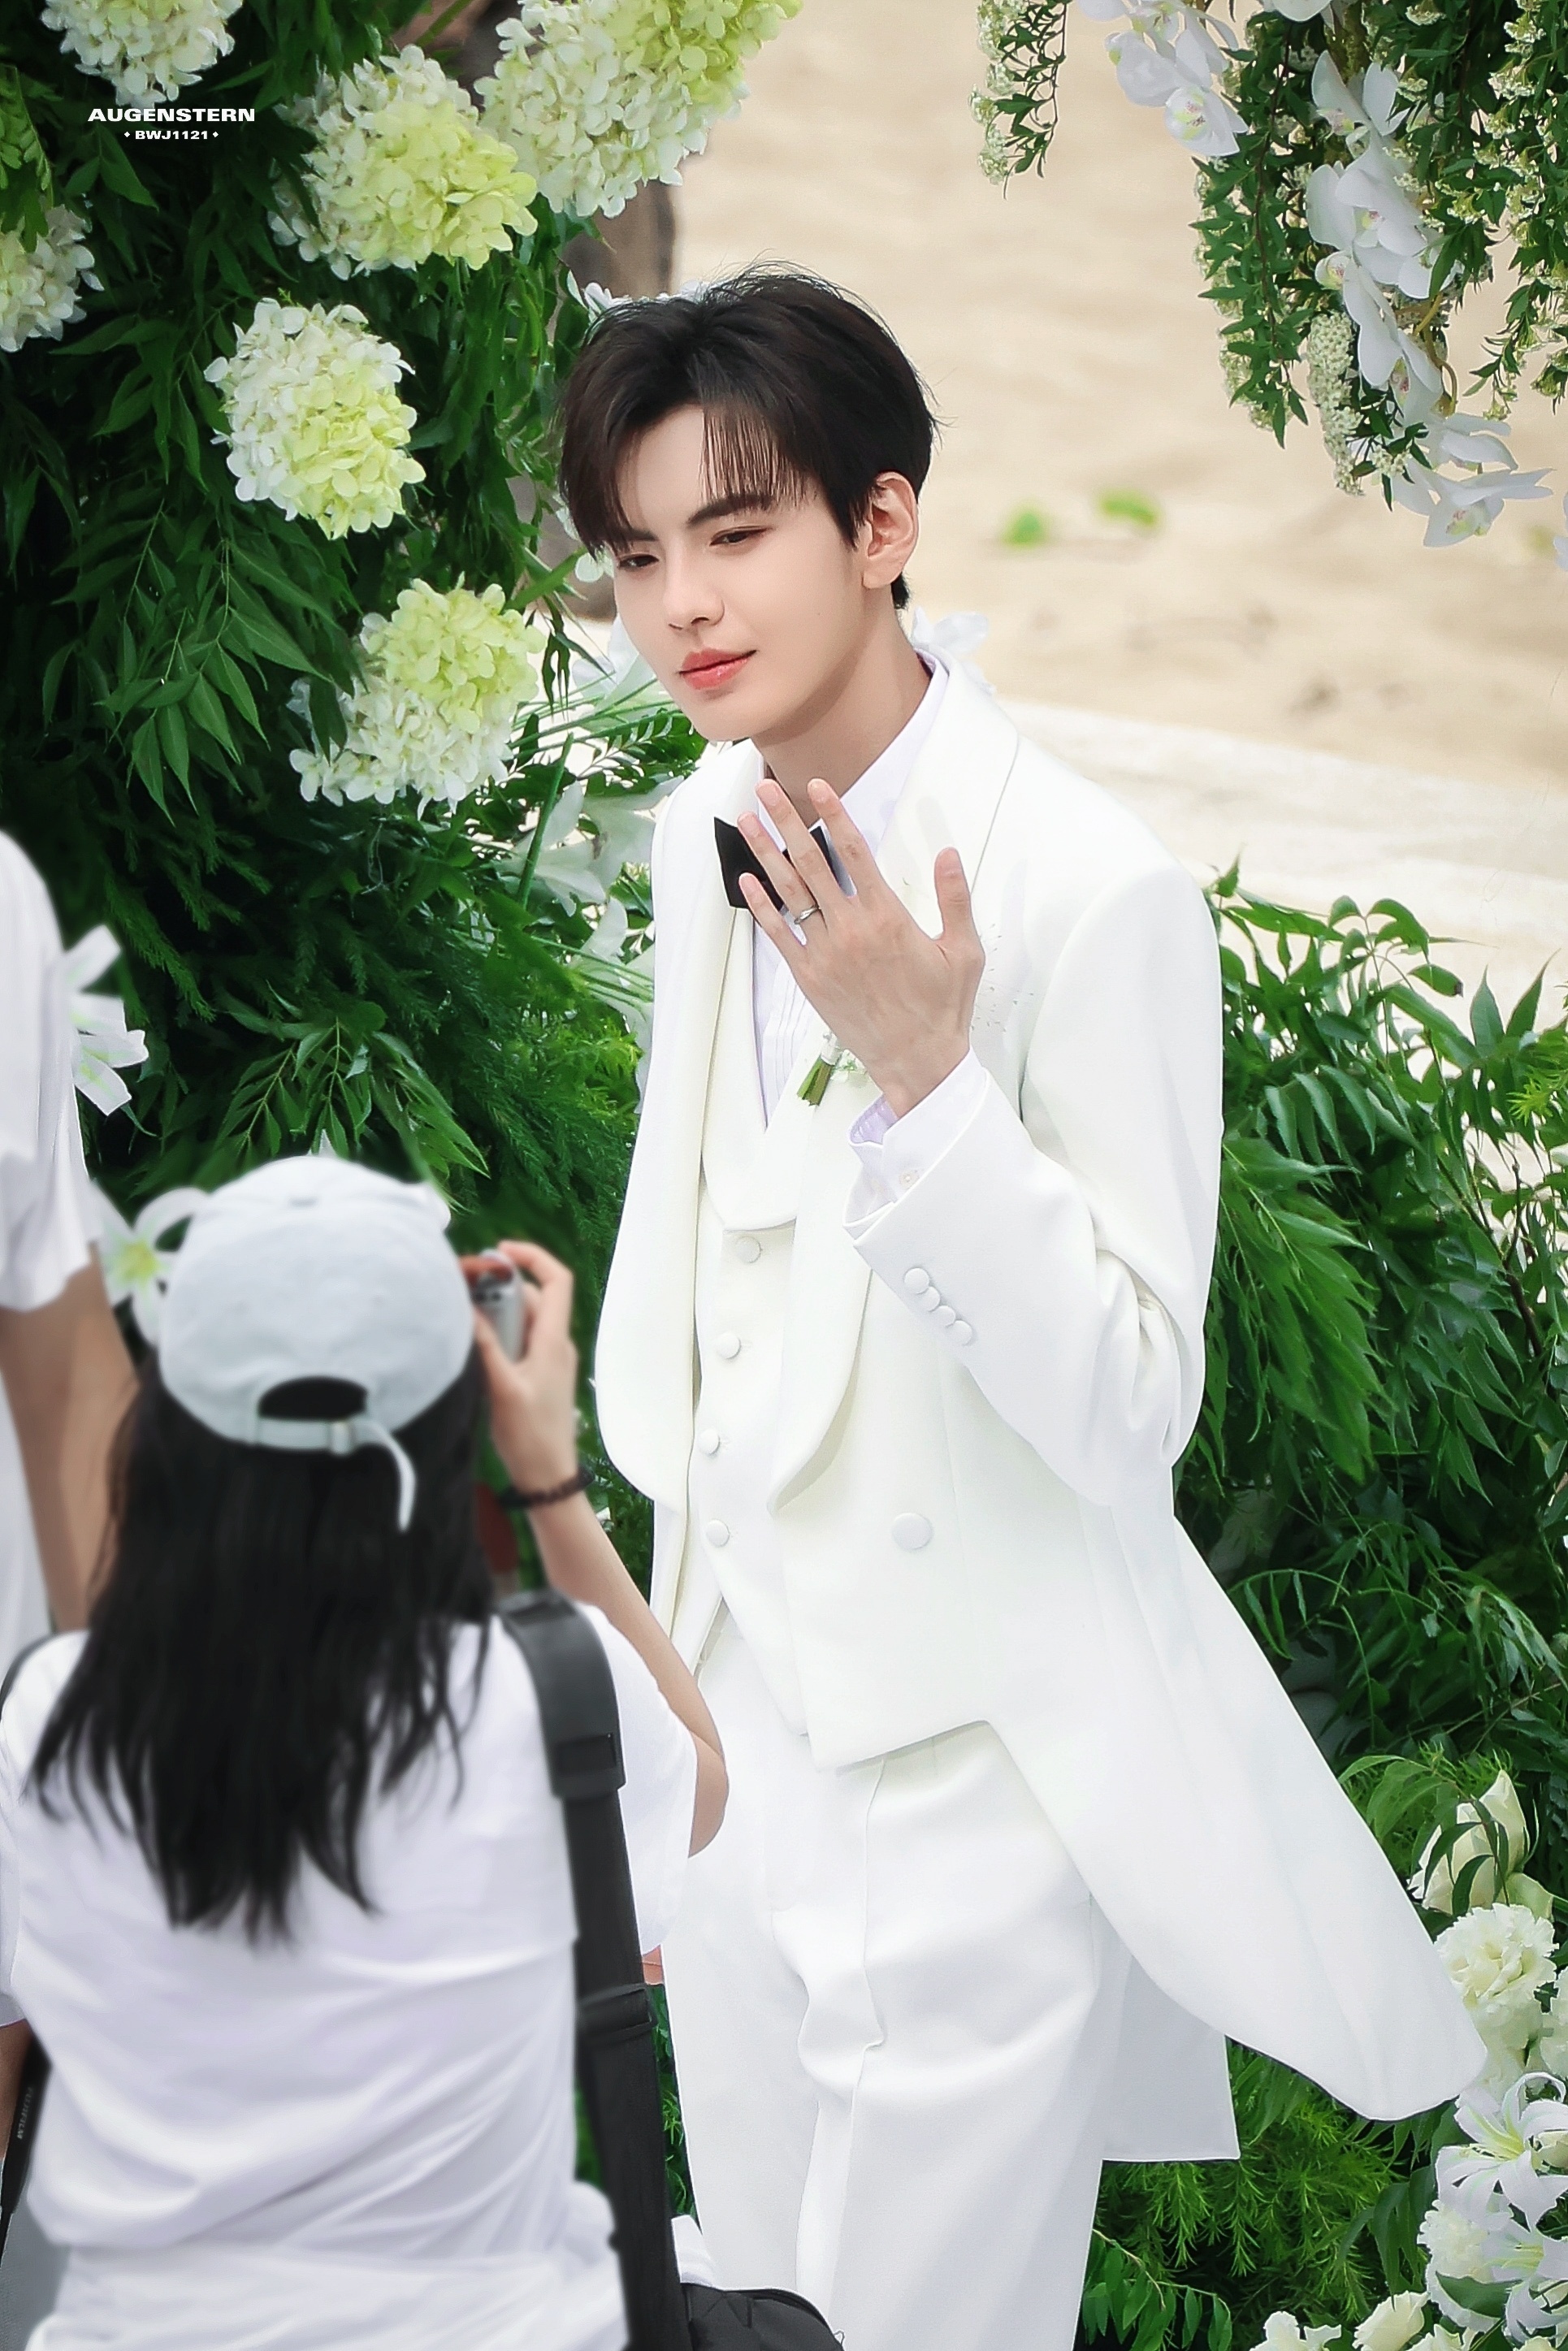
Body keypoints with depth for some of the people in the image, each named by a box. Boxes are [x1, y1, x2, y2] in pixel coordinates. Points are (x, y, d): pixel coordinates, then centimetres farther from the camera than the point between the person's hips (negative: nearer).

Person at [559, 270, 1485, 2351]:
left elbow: (1132, 1407, -19)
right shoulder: (707, 840, 3)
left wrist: (925, 1079, -30)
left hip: (973, 1770, -7)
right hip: (747, 1721, 7)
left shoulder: (1092, 893, -20)